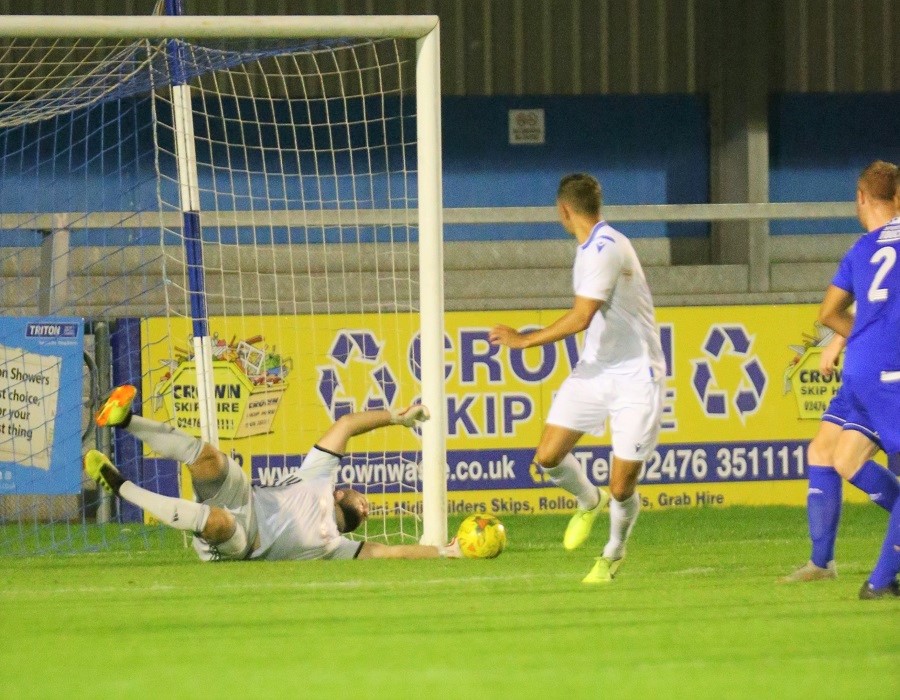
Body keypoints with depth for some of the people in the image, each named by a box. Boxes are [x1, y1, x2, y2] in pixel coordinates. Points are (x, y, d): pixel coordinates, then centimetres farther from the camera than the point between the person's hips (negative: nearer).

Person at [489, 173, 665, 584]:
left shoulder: (604, 249, -22)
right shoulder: (592, 246, 8)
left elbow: (580, 318, -28)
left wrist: (524, 340, -20)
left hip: (634, 377, -8)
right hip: (593, 370, 8)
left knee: (622, 488, -4)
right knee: (548, 457, -4)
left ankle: (614, 553, 24)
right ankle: (589, 502, 26)